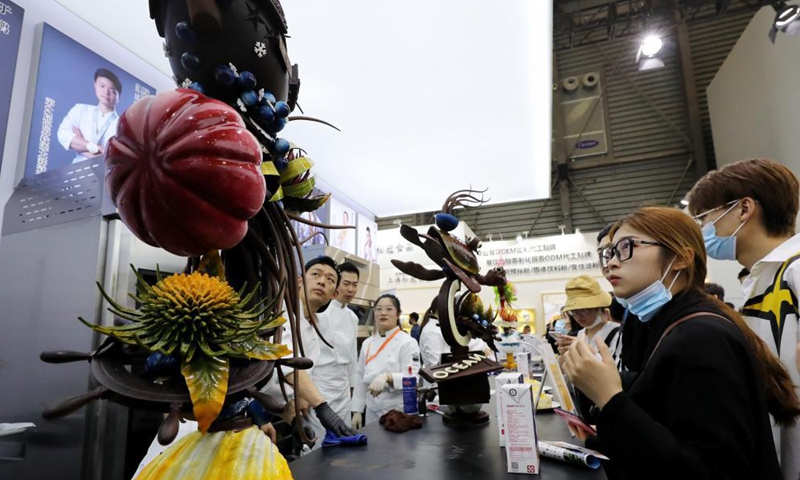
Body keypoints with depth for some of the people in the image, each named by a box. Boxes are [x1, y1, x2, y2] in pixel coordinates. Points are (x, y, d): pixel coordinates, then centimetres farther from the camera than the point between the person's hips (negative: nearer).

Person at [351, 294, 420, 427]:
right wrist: (357, 411, 7)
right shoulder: (367, 343, 7)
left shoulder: (408, 342, -9)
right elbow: (361, 380, 11)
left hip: (399, 411, -4)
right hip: (372, 411, 5)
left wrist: (387, 377, -34)